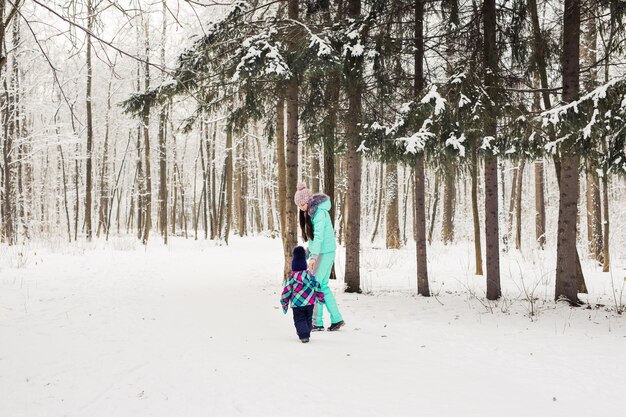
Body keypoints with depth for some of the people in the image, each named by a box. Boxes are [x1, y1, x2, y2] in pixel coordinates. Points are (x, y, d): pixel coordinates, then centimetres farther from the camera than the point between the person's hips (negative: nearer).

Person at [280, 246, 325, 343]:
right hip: (310, 302, 3)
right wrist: (320, 297, 19)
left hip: (297, 304, -3)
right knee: (308, 318, 20)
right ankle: (306, 333, 27)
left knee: (299, 319, 5)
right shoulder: (309, 275, -2)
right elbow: (316, 286, 5)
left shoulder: (292, 278, -9)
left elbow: (286, 291, -5)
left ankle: (304, 335, -11)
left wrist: (284, 303, 6)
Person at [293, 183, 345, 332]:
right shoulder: (310, 212, 11)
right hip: (318, 252, 9)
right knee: (323, 286, 10)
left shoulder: (319, 212, -18)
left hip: (324, 252, -9)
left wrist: (314, 257, -35)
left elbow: (319, 236, -28)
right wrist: (309, 253, 19)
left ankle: (317, 323, -1)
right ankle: (337, 319, 15)